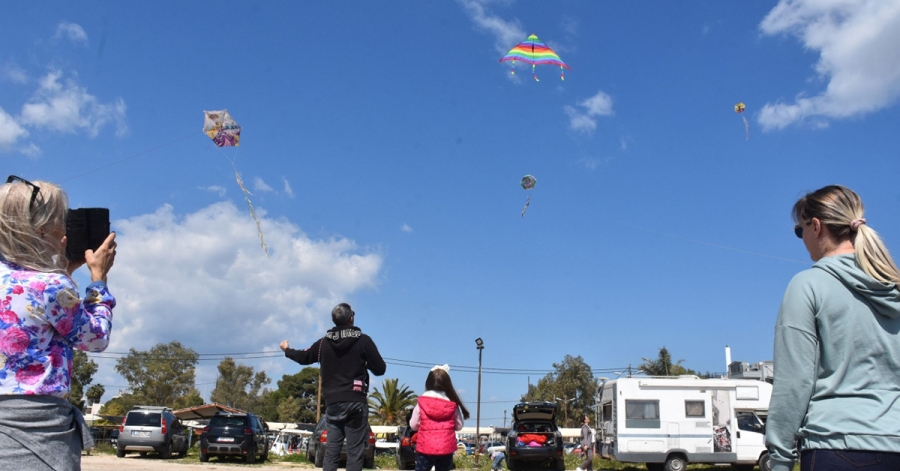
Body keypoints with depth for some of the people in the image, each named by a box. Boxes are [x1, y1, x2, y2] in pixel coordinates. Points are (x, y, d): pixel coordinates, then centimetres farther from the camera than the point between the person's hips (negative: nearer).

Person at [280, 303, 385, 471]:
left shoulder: (324, 342, 7)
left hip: (333, 403, 3)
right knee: (354, 452, -1)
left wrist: (287, 350, 44)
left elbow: (303, 357, 23)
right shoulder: (363, 340, -4)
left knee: (331, 451, 7)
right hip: (356, 402, -3)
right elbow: (380, 369, -4)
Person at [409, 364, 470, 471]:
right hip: (446, 447, 1)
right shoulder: (453, 404, -1)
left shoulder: (421, 402, -3)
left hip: (425, 447, -1)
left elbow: (413, 425, 3)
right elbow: (459, 425, 7)